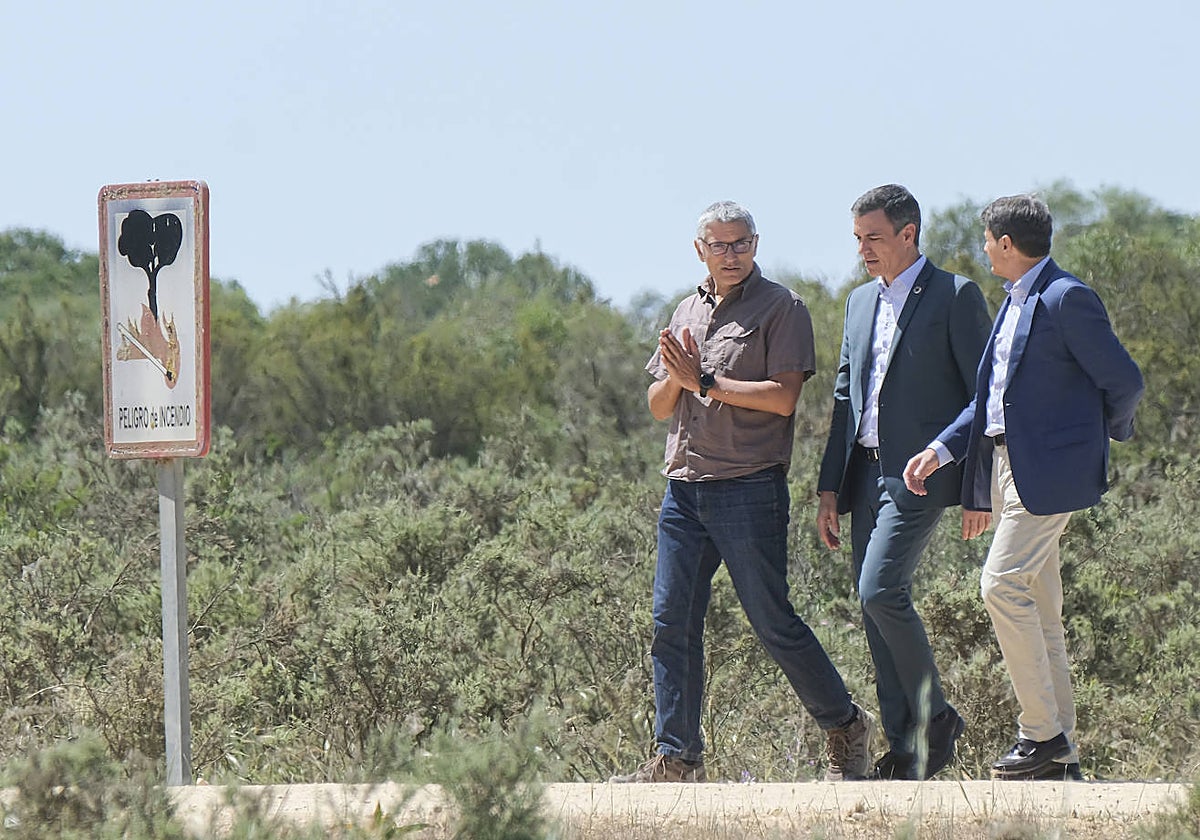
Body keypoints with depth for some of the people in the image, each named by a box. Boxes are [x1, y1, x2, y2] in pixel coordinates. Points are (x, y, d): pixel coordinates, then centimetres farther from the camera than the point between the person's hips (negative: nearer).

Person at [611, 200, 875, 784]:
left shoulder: (781, 309, -2)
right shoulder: (687, 313, 18)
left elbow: (783, 396, -14)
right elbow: (659, 407, 18)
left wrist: (706, 382, -12)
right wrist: (675, 378, -4)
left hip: (748, 489, -6)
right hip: (684, 489, 6)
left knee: (773, 621, -4)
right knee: (672, 622, 2)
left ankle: (846, 730, 10)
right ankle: (676, 758, 5)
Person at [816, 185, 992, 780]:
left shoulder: (956, 297, -4)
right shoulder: (862, 301, 18)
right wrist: (829, 487, 15)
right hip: (867, 473, 7)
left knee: (881, 593, -18)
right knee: (876, 605, 4)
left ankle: (935, 717, -2)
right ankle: (904, 748, 8)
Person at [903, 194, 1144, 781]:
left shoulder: (1066, 298, -12)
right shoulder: (1015, 302, 18)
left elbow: (1124, 381, -10)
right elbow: (993, 394, 22)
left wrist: (1104, 431, 8)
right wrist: (940, 451, 12)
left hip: (1048, 468, -10)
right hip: (1006, 462, 10)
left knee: (1003, 584, -17)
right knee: (1037, 605, 7)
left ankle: (1042, 733, -11)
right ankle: (1060, 754, 9)